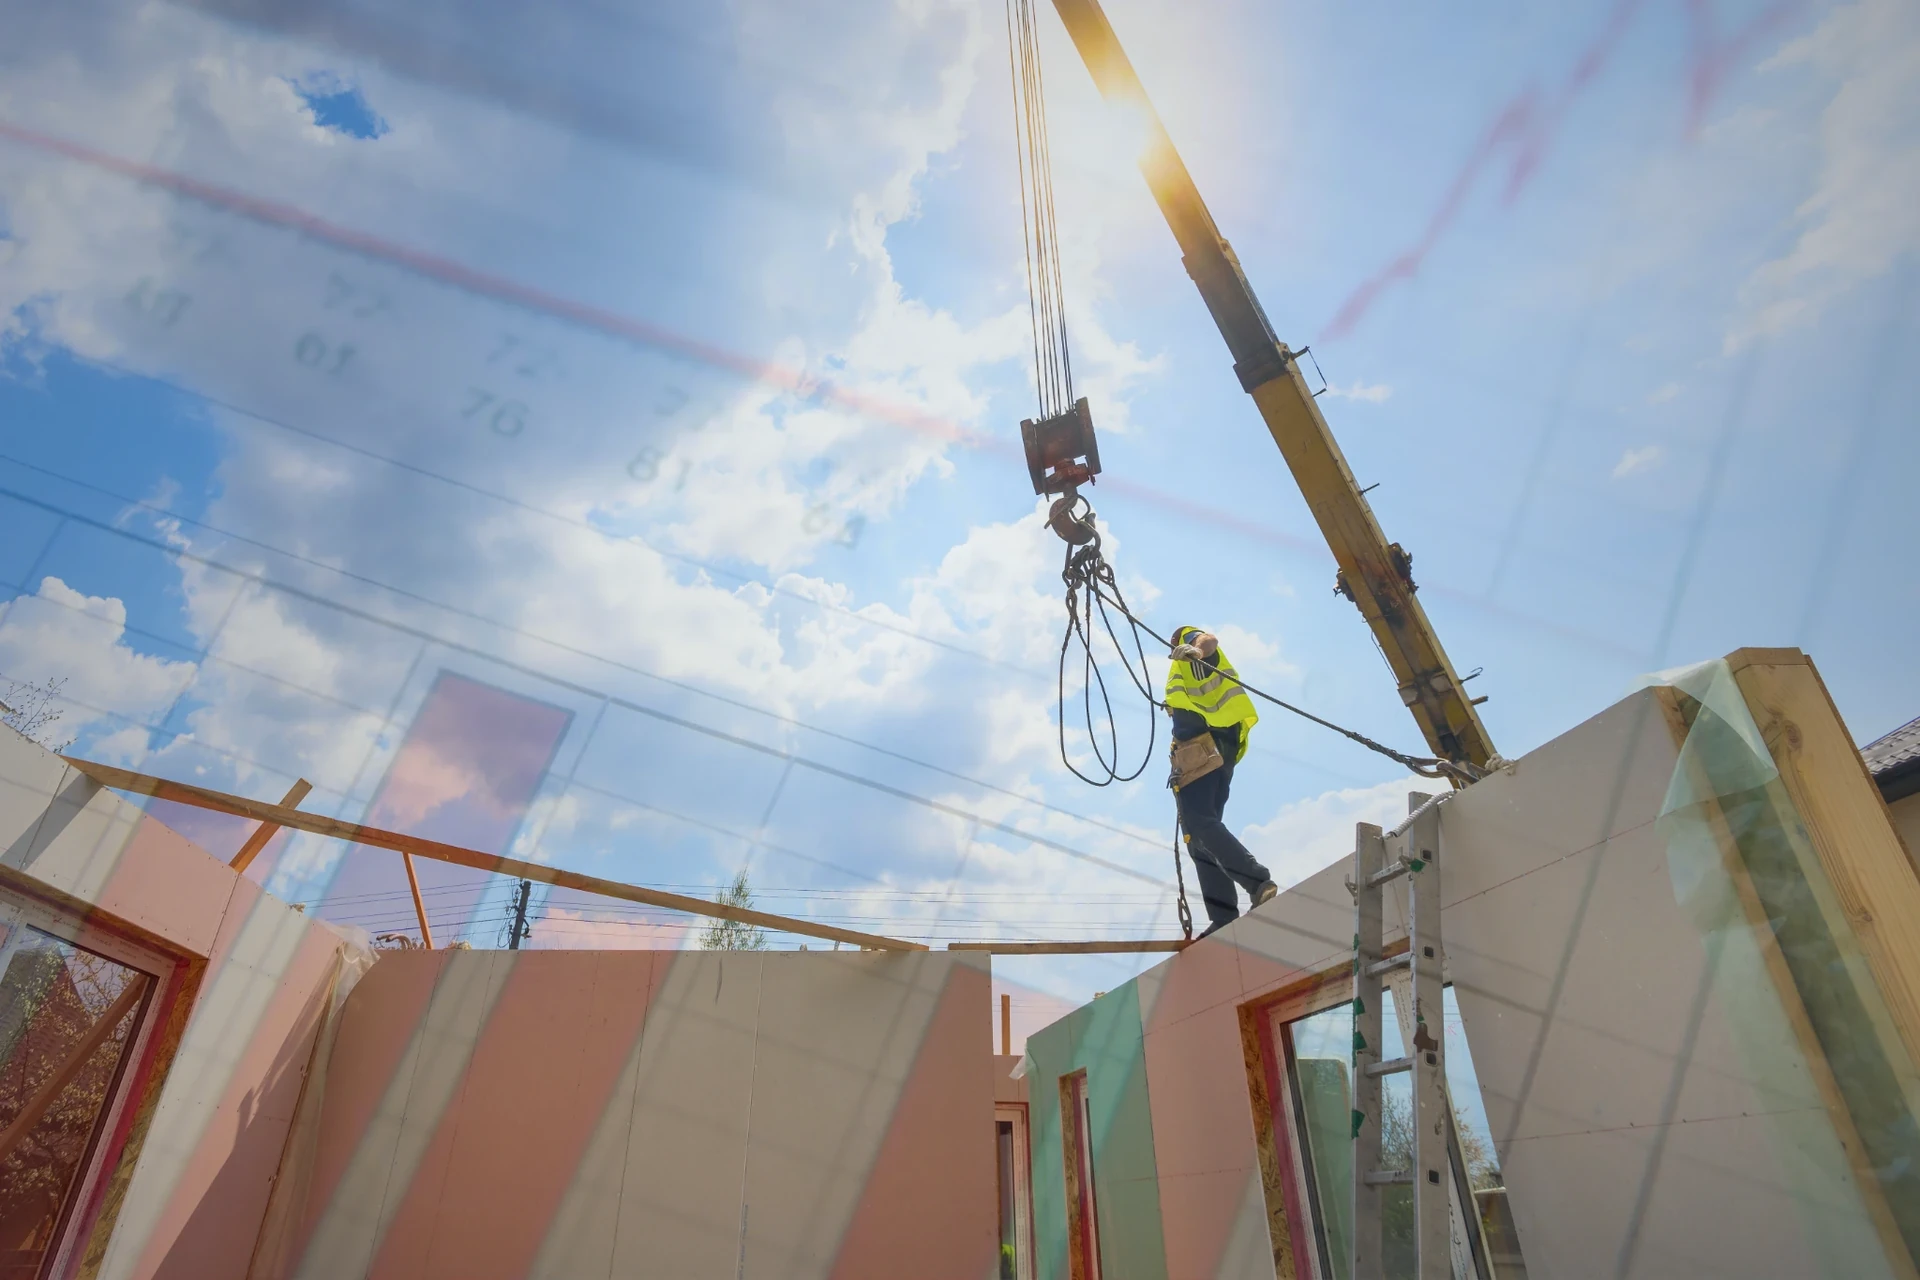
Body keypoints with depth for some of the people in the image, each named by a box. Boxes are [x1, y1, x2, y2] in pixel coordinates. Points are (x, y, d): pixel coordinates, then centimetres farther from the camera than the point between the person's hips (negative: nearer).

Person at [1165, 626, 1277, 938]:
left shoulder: (1188, 635, 12)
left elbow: (1210, 639, -12)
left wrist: (1195, 650, -33)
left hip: (1204, 738, -9)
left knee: (1198, 821, -22)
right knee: (1198, 838, 3)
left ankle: (1258, 882, -30)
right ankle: (1225, 917, -7)